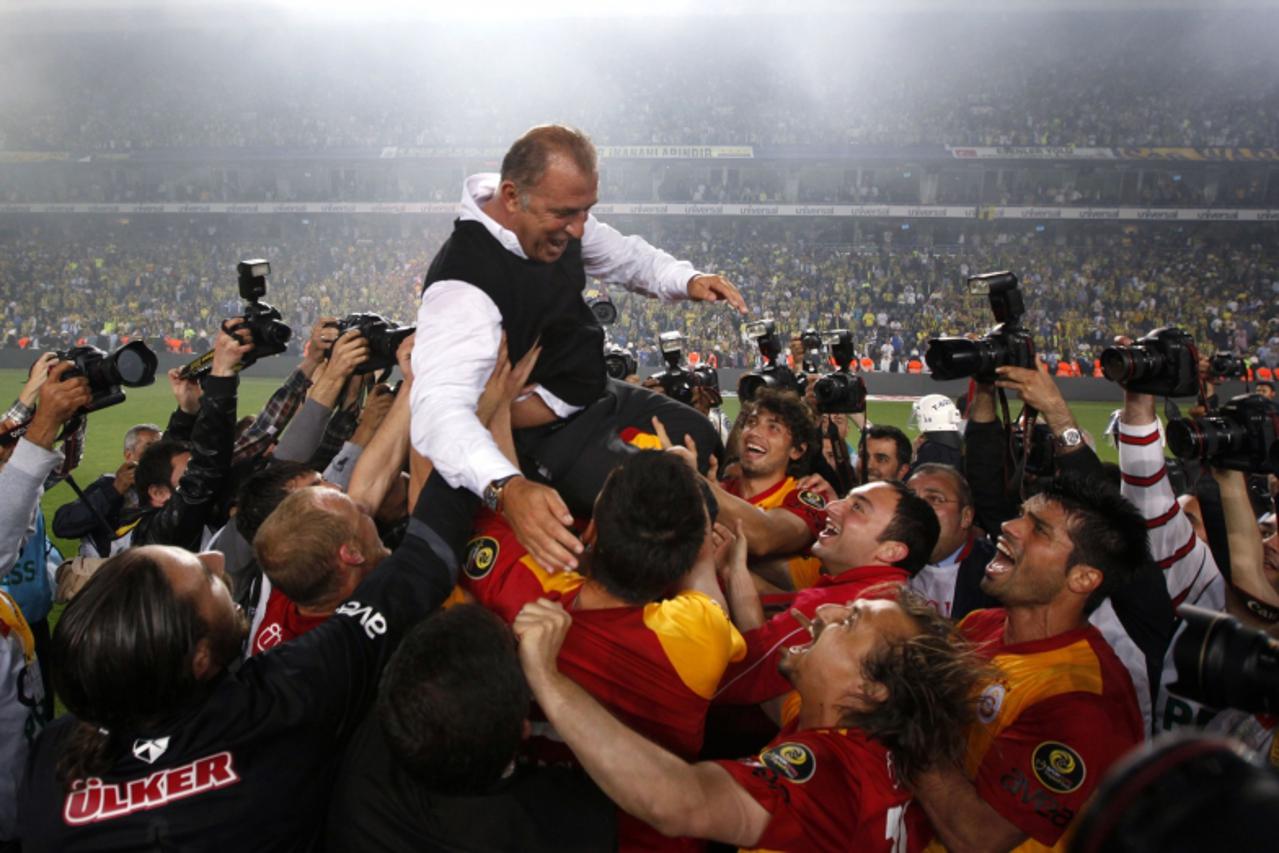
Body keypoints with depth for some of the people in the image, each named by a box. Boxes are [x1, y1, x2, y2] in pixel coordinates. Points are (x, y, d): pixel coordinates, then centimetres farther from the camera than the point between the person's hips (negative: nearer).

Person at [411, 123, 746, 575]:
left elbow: (623, 255, 11)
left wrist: (686, 280, -10)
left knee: (702, 437, 17)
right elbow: (441, 407, -50)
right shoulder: (463, 285, -36)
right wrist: (508, 488, -68)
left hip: (599, 395, 9)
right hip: (551, 436, -9)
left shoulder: (558, 220, -10)